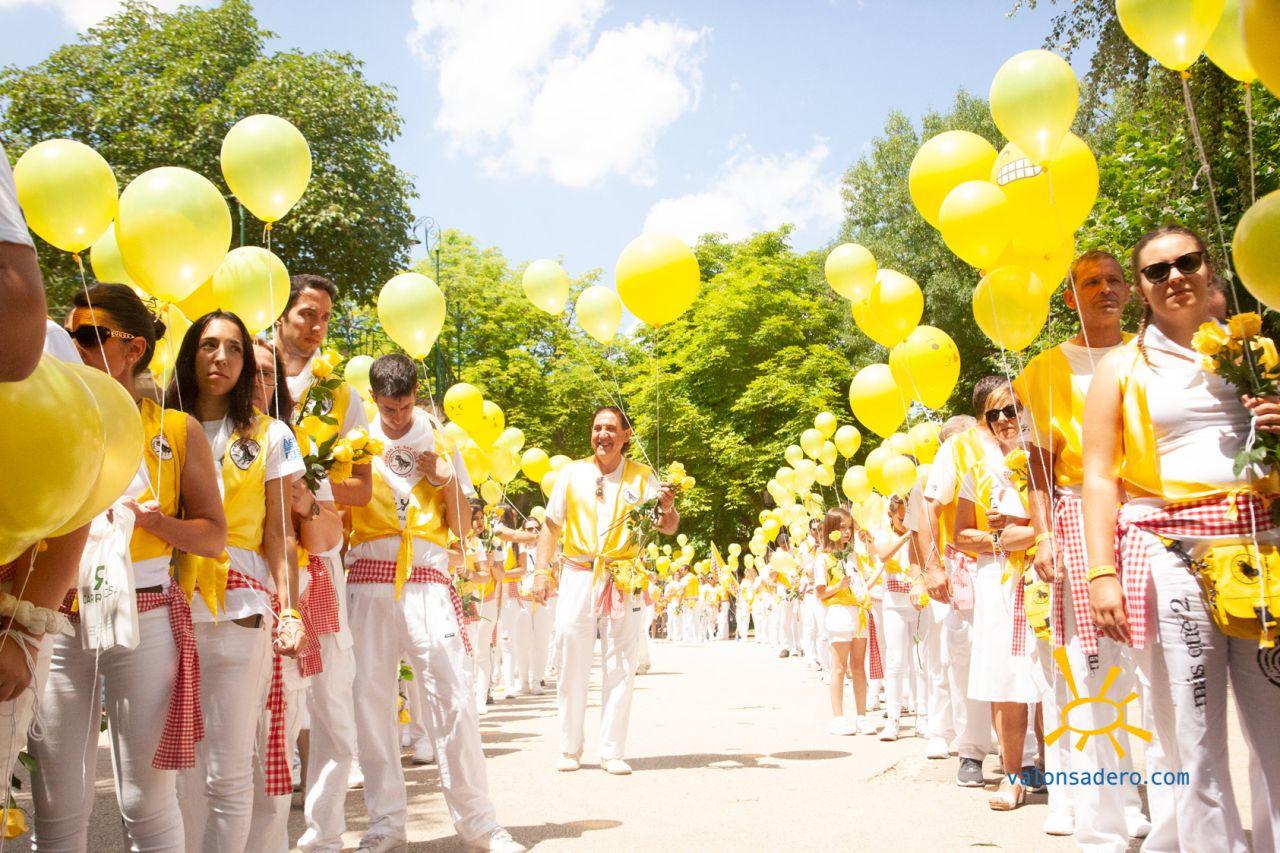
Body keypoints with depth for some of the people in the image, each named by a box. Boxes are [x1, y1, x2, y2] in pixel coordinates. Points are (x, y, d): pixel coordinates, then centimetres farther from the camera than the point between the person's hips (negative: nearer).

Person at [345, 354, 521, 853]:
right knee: (371, 696, 0)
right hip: (369, 578, 1)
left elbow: (463, 527, 12)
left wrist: (447, 480, -4)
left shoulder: (440, 441, 12)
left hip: (428, 578, 0)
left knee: (453, 695, -7)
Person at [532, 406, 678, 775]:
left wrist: (668, 508, -19)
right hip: (578, 578, 0)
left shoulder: (642, 476, 4)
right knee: (571, 666, 3)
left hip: (623, 582, 0)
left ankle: (612, 751, 10)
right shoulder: (572, 473, 6)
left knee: (620, 668, 2)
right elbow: (551, 526, 9)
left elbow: (668, 528, 3)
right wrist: (542, 570, 0)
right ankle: (569, 748, 15)